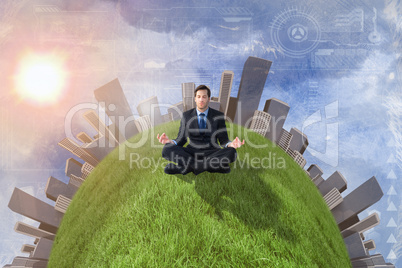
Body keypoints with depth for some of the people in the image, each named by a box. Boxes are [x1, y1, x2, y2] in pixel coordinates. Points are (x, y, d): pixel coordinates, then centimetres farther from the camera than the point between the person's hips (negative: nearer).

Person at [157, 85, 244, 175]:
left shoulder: (218, 116, 3)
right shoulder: (186, 116, 5)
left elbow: (223, 141, 3)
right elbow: (181, 141, 5)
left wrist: (231, 145, -21)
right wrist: (170, 142, -18)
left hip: (212, 154, 0)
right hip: (191, 154, 1)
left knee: (231, 153, -32)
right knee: (167, 149, -27)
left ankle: (188, 166, -27)